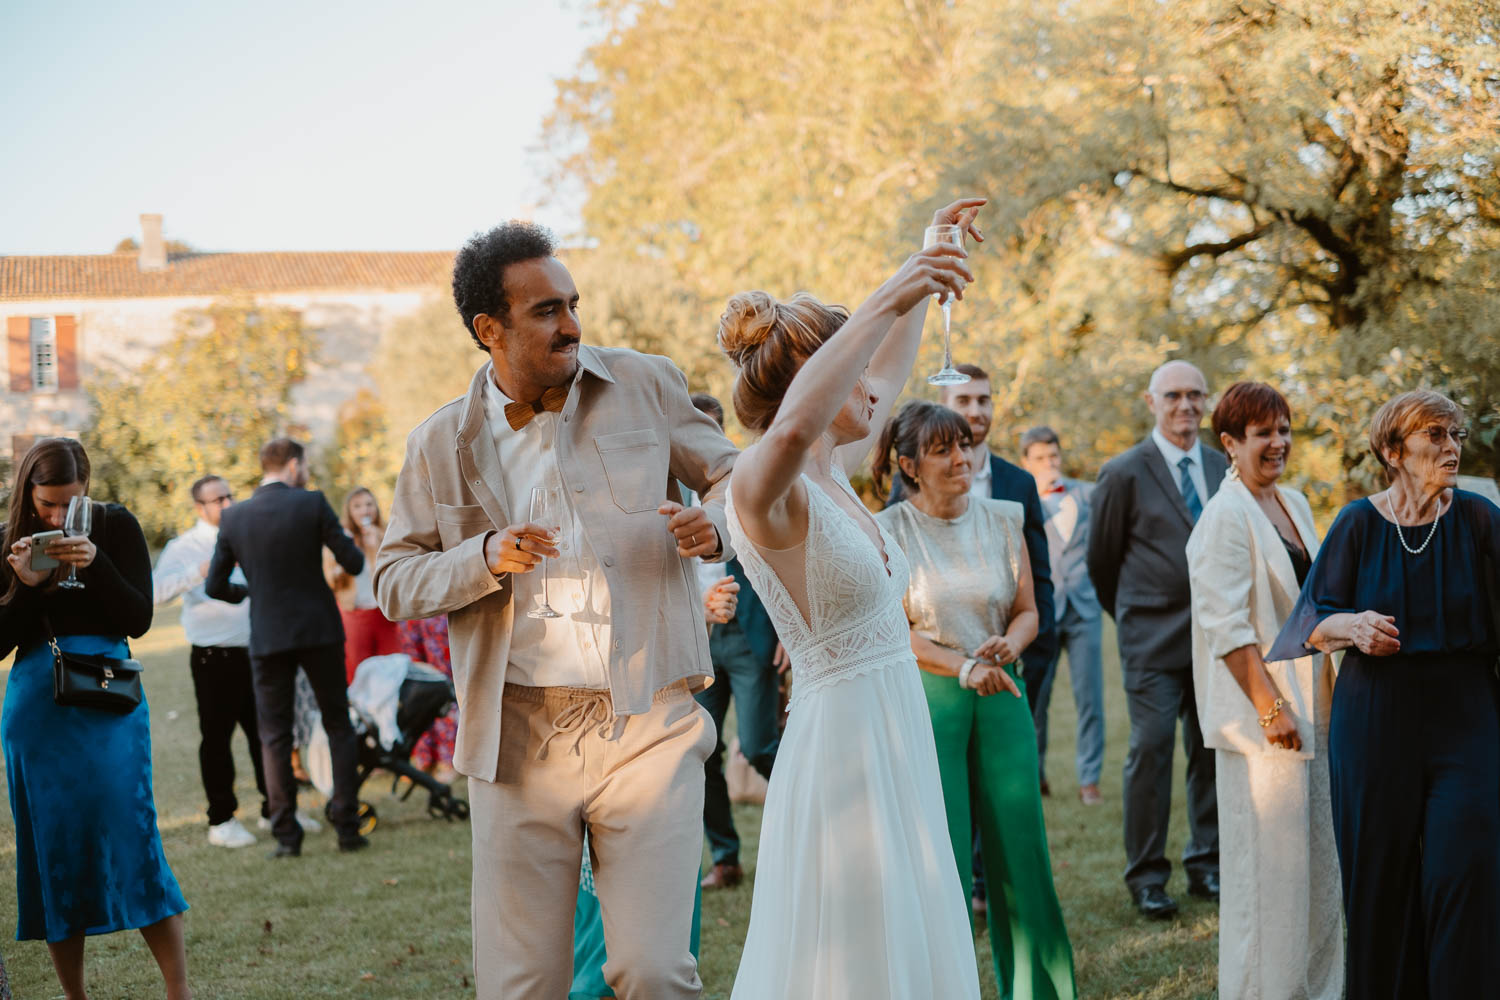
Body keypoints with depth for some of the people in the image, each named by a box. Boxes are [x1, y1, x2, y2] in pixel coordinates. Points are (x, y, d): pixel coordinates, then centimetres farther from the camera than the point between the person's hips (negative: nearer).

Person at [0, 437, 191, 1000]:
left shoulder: (115, 527, 1)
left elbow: (138, 620, -4)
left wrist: (94, 563, -17)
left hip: (109, 704, -2)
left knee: (130, 837, -8)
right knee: (52, 847, 4)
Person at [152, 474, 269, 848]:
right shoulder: (185, 547, -5)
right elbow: (156, 590, -20)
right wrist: (198, 573, -30)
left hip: (254, 653, 5)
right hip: (214, 658, -5)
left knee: (265, 732, 10)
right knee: (216, 739, 0)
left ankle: (275, 809, 22)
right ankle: (222, 820, 9)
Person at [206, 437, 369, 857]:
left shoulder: (233, 518, 0)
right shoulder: (312, 504, -8)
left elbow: (215, 586, 4)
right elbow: (353, 563, -7)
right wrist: (355, 550, 16)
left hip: (268, 638, 1)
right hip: (319, 631, -1)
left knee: (274, 736, 8)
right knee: (339, 727, 12)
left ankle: (286, 834, 4)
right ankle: (347, 827, 7)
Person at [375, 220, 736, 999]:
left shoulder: (646, 387, 5)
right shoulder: (443, 445, 7)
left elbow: (729, 473, 16)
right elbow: (393, 582, 9)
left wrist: (714, 523, -8)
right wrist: (485, 558, -10)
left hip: (647, 728, -1)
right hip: (518, 737, 1)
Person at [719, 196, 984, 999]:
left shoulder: (831, 475, 10)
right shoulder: (763, 488, -16)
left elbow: (889, 371, 28)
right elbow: (791, 429, -41)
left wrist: (930, 264, 27)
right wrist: (886, 300, -41)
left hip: (895, 749, 9)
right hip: (841, 745, -9)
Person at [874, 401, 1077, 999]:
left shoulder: (1002, 519, 7)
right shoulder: (888, 532, -3)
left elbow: (1028, 611, 9)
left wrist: (1007, 646, -13)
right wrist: (962, 666, -17)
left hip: (1001, 697, 3)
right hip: (926, 700, -3)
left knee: (1020, 854, 3)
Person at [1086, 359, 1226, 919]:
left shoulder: (1221, 468, 11)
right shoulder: (1125, 474, -3)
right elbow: (1102, 559, 6)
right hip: (1154, 638, -4)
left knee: (1211, 747, 7)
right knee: (1151, 747, -7)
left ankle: (1206, 866, 18)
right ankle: (1147, 877, 1)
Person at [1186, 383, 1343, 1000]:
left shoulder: (1294, 504, 13)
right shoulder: (1225, 517, -13)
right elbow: (1227, 627, -18)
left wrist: (1330, 689, 16)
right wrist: (1271, 707, -19)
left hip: (1309, 708, 9)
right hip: (1261, 716, -9)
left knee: (1318, 861, 13)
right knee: (1268, 865, -5)